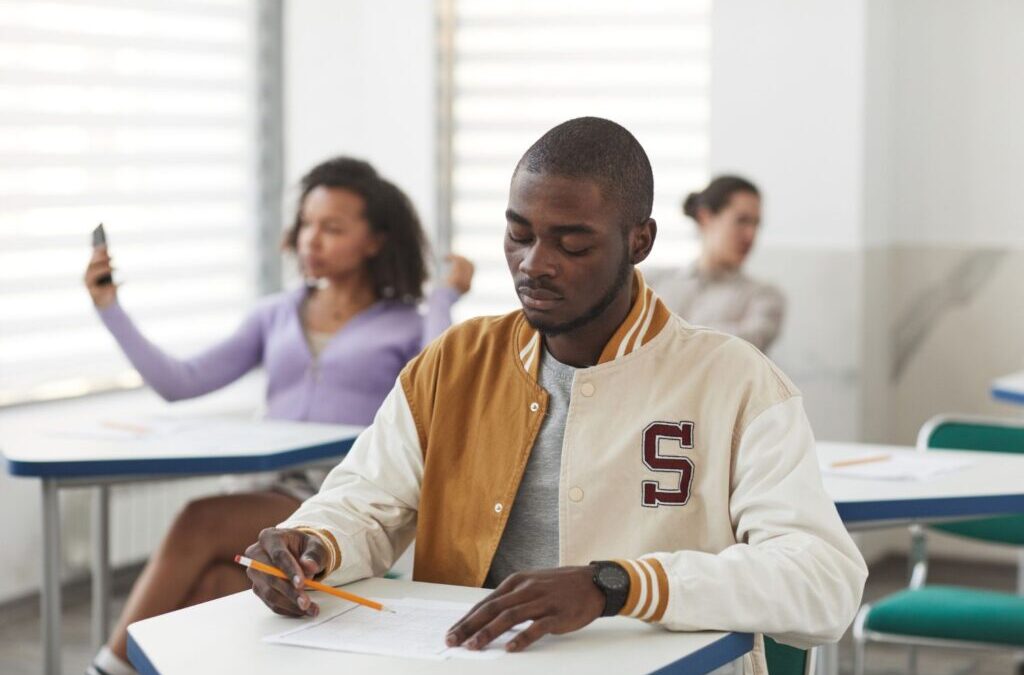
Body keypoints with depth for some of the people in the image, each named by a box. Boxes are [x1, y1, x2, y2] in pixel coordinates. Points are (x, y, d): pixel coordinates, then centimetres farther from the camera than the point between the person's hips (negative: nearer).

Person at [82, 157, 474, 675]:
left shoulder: (405, 327, 9)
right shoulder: (277, 317, 21)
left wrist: (444, 299, -8)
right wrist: (109, 308, 6)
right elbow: (180, 383, 12)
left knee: (200, 522, -29)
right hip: (269, 495, 4)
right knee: (213, 592, -31)